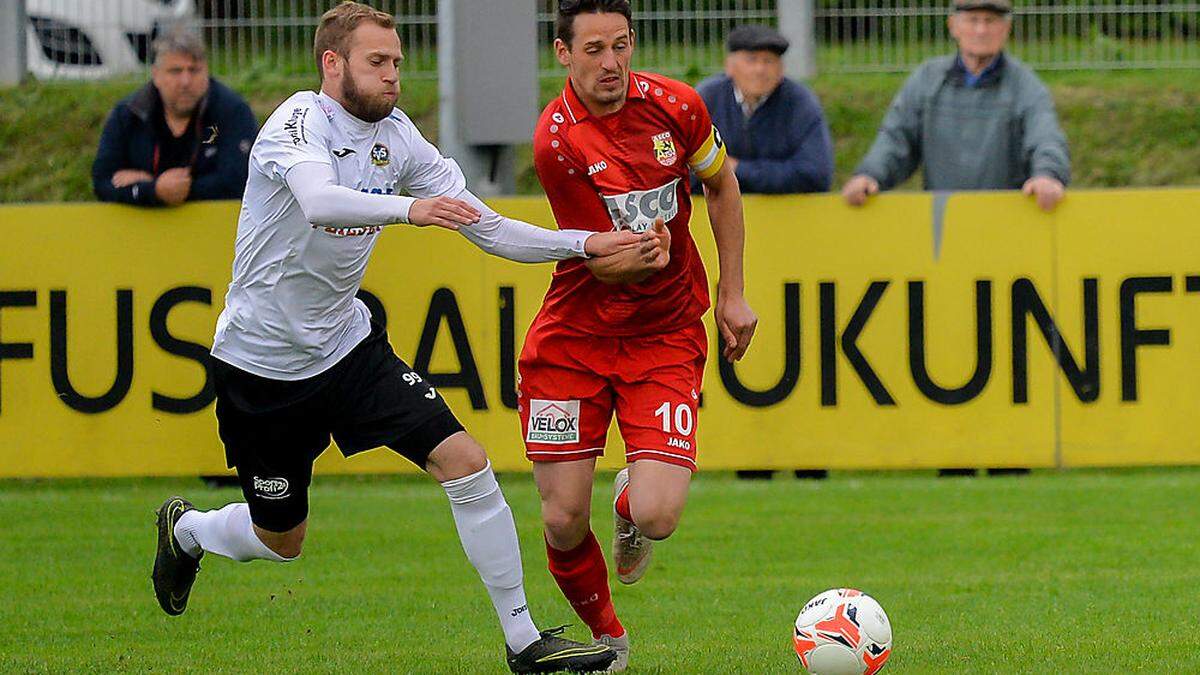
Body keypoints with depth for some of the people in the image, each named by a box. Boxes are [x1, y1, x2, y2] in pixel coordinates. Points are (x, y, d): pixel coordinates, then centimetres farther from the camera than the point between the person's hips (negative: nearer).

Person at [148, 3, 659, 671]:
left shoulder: (397, 137, -1)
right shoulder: (300, 121, -19)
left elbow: (487, 227, 1)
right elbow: (319, 200, -41)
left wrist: (586, 243, -11)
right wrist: (408, 208, -59)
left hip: (348, 342, 5)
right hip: (262, 359, -5)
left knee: (465, 462, -12)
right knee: (280, 539, 9)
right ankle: (185, 528, 44)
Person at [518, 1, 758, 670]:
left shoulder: (675, 106, -7)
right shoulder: (557, 141, -16)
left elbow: (722, 186, 13)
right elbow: (604, 265, -11)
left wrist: (732, 293, 10)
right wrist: (640, 253, -31)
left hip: (666, 336, 1)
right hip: (575, 335, -1)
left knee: (656, 516, -16)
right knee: (563, 521, -4)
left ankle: (630, 509, 24)